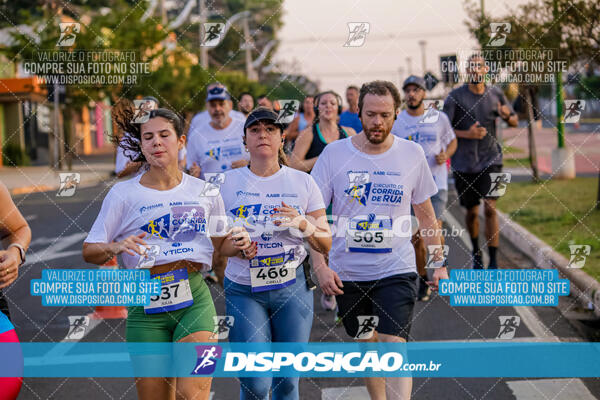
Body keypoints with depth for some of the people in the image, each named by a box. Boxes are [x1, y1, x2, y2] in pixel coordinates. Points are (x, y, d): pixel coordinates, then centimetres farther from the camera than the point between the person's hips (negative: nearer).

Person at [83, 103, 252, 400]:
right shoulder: (123, 194, 3)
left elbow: (221, 244, 22)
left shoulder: (204, 191, 9)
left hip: (195, 300, 0)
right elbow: (88, 251, 2)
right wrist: (115, 248, -19)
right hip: (146, 307, 0)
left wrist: (239, 244, 0)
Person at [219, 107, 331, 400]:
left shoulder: (302, 182, 4)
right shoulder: (228, 183, 2)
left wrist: (303, 224, -16)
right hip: (243, 290, -1)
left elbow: (325, 244, 4)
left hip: (292, 288, 1)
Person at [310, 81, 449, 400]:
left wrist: (438, 264, 7)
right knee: (367, 346, 14)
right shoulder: (334, 153, -4)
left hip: (397, 270, -1)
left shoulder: (412, 154, -1)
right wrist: (320, 265, -13)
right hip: (347, 273, 1)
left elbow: (425, 214, 10)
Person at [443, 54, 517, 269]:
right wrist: (467, 134, -19)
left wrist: (507, 116, -9)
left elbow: (514, 121, 15)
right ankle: (476, 252, 36)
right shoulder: (455, 96, -4)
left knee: (490, 209, -13)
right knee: (472, 213, 10)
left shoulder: (496, 95, 3)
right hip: (464, 164, 0)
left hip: (490, 161, 0)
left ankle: (493, 262, -11)